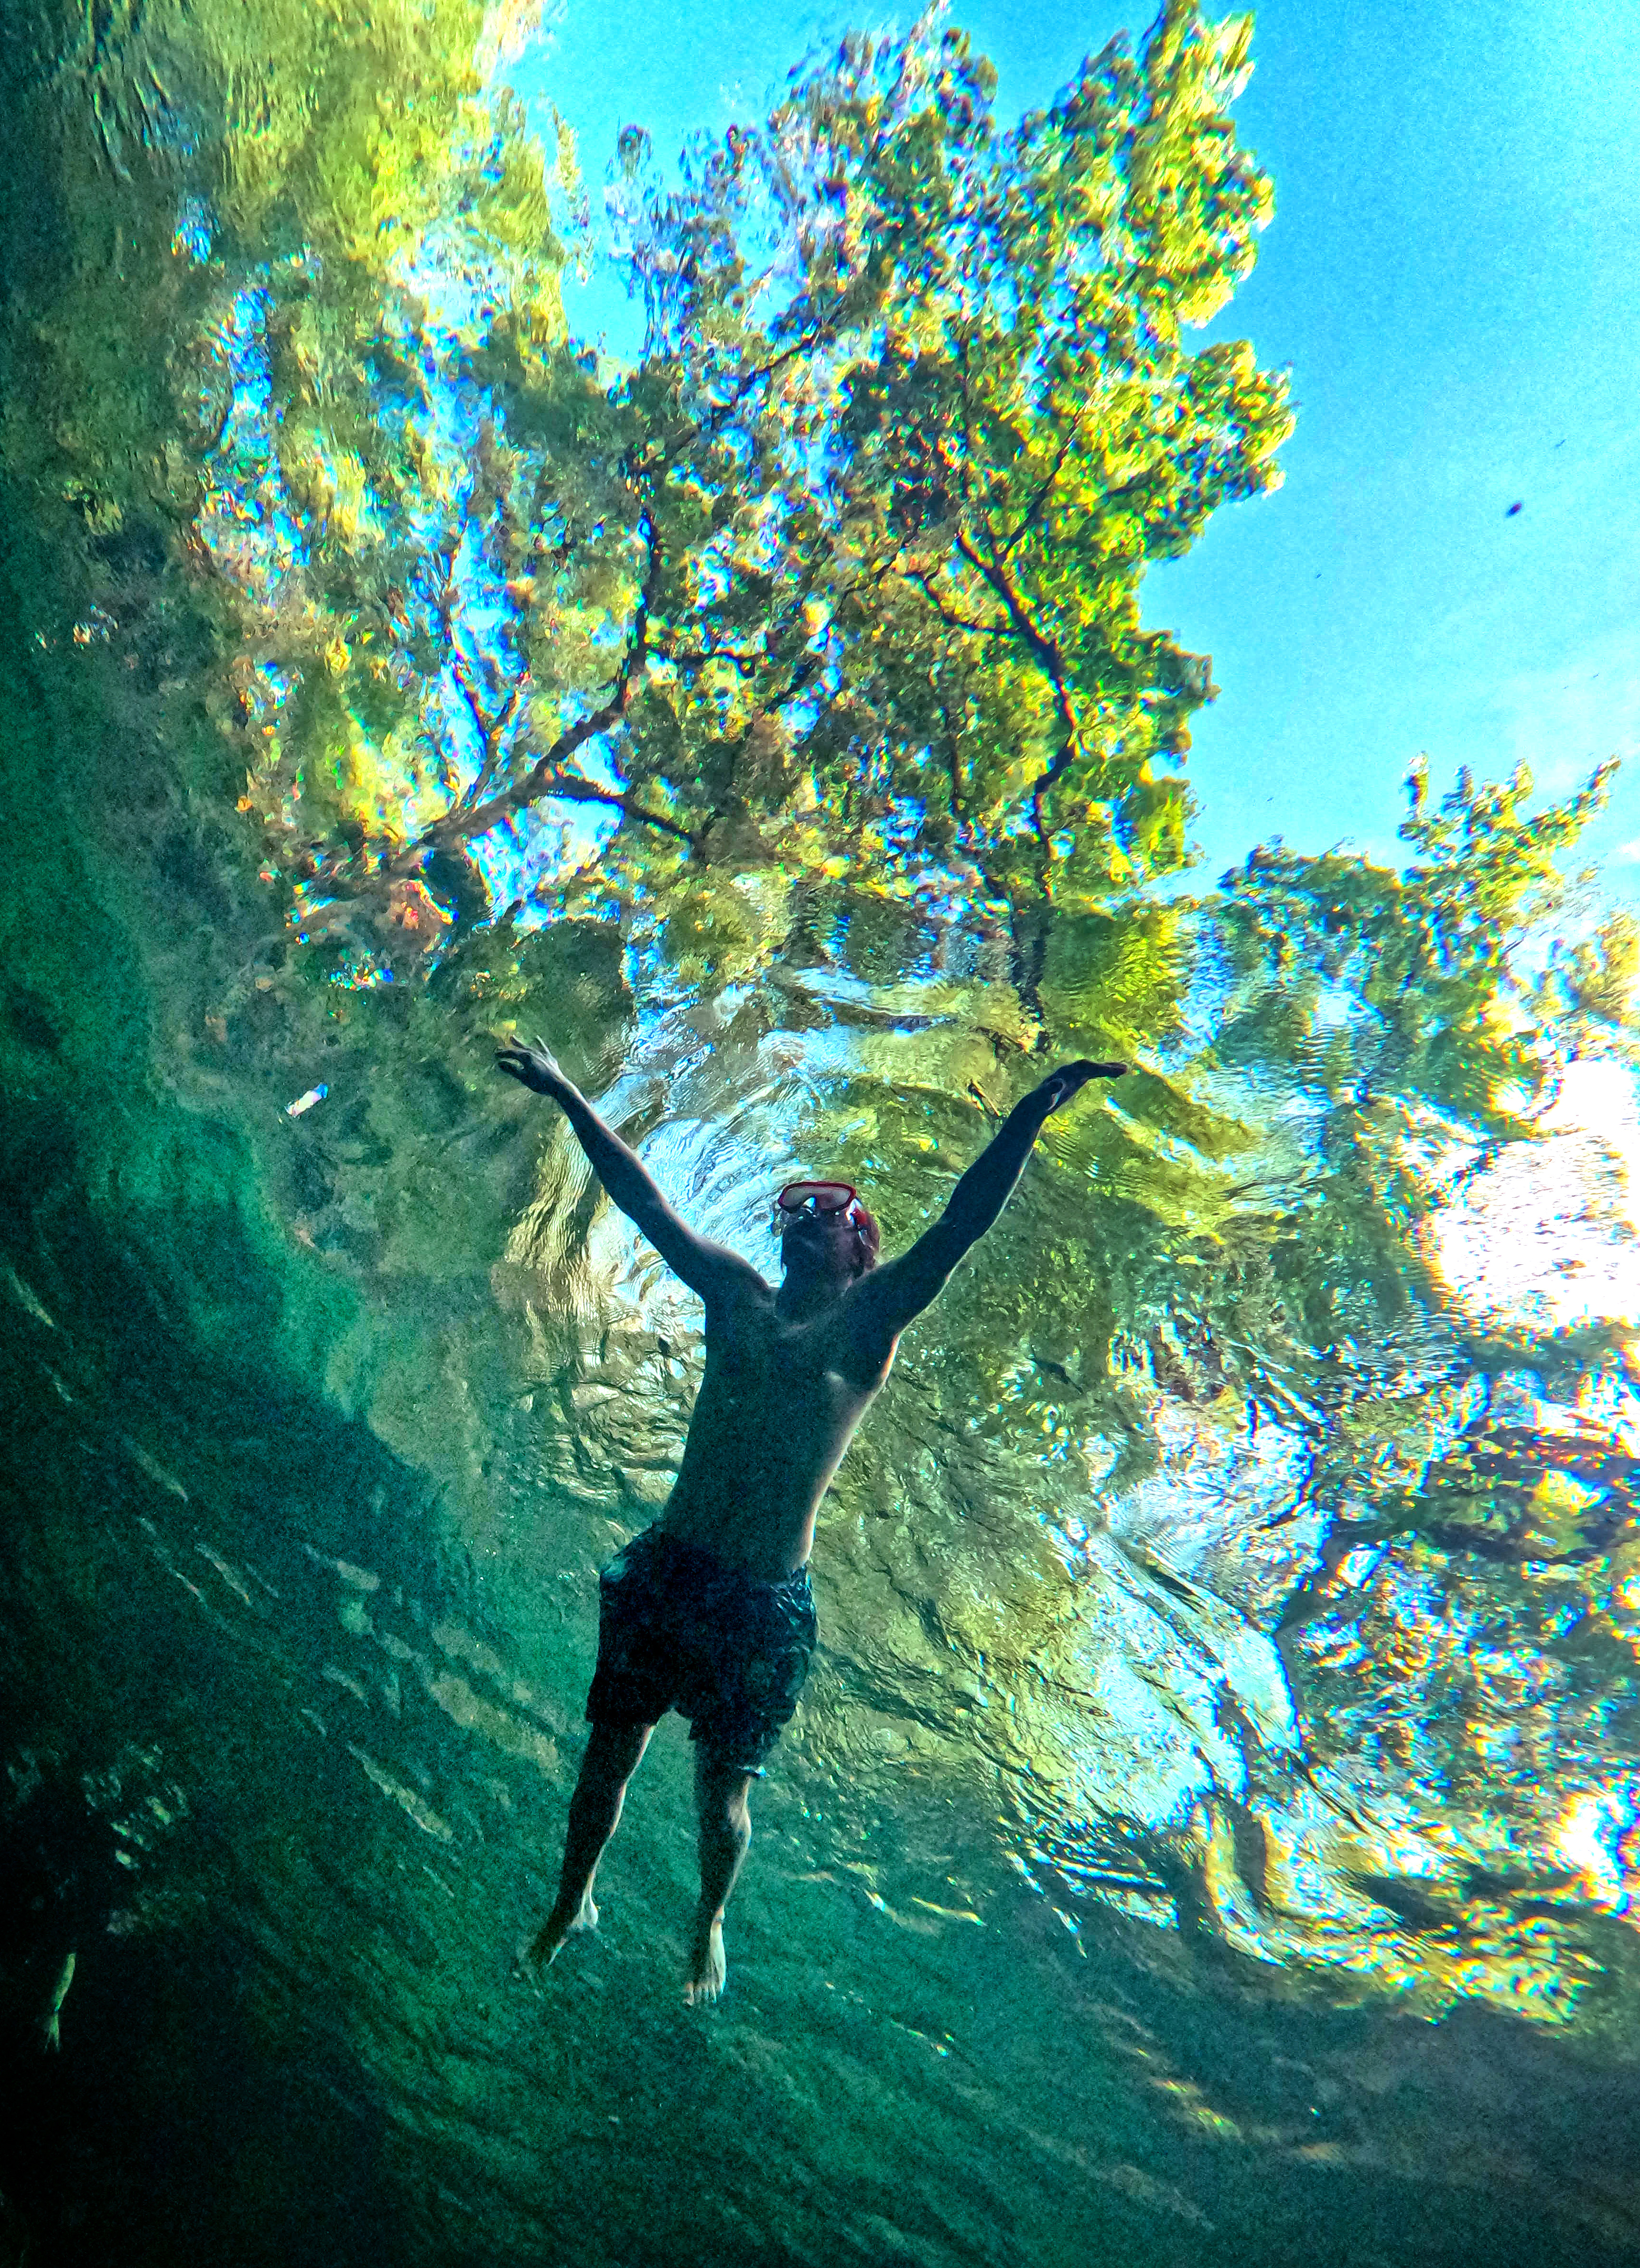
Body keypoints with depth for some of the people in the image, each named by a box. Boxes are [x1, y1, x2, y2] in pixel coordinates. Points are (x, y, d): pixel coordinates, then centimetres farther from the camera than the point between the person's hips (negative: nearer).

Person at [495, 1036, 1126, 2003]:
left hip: (762, 1604, -3)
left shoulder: (866, 1327, -4)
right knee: (606, 1761, 15)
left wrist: (1032, 1114, -25)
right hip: (661, 1571, 3)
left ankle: (709, 1927, 44)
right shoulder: (738, 1297, 6)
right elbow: (647, 1202, 10)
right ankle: (571, 1906, 44)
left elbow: (961, 1228, -15)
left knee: (722, 1793, 13)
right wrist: (568, 1096, 12)